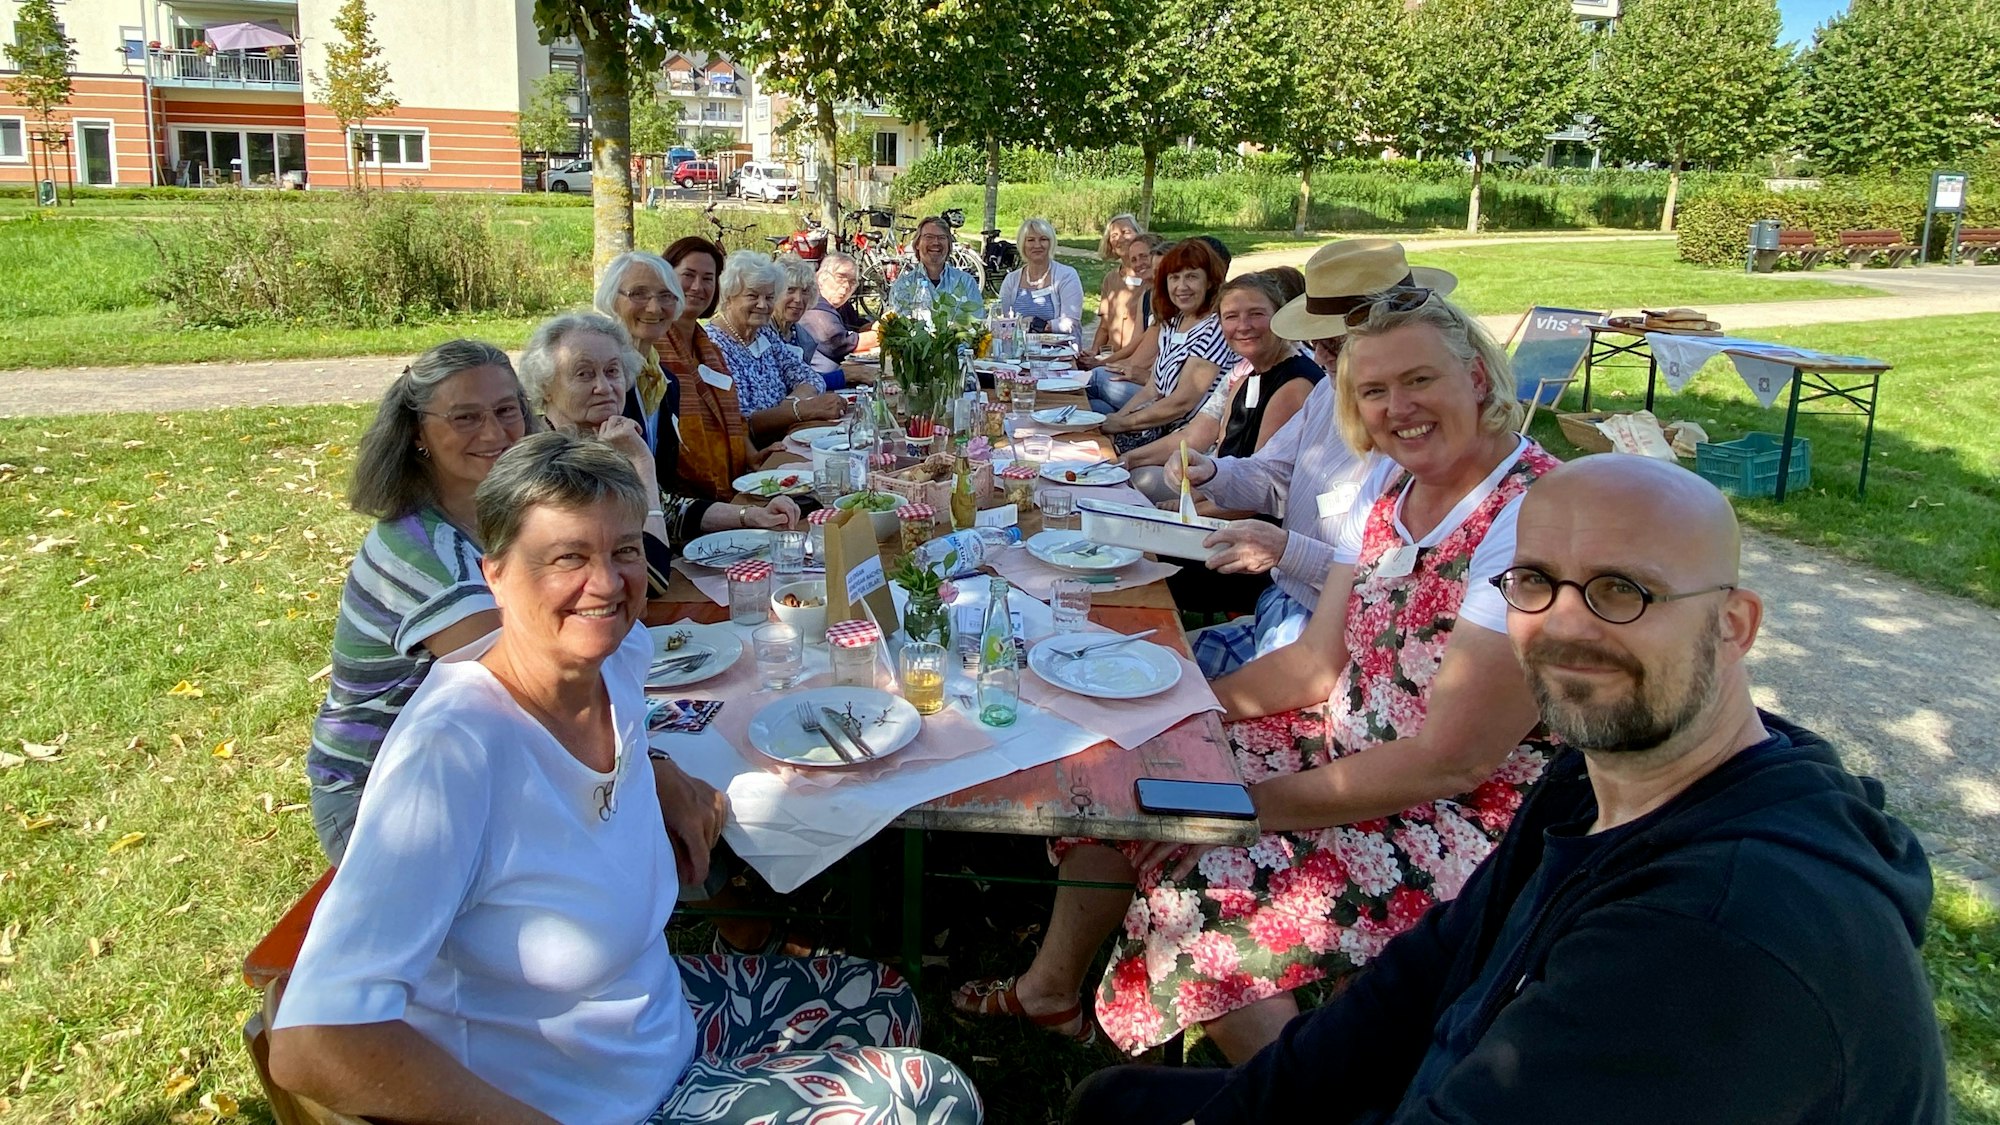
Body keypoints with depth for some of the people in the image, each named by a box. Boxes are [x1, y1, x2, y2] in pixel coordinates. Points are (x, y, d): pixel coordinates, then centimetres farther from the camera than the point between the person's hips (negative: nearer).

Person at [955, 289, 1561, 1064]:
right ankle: (1053, 985, 24)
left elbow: (1449, 762, -25)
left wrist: (1246, 807, -23)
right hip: (1346, 747, 9)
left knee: (1211, 894, -25)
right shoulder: (1390, 482, 2)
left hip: (1466, 818, -8)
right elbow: (1317, 662, 5)